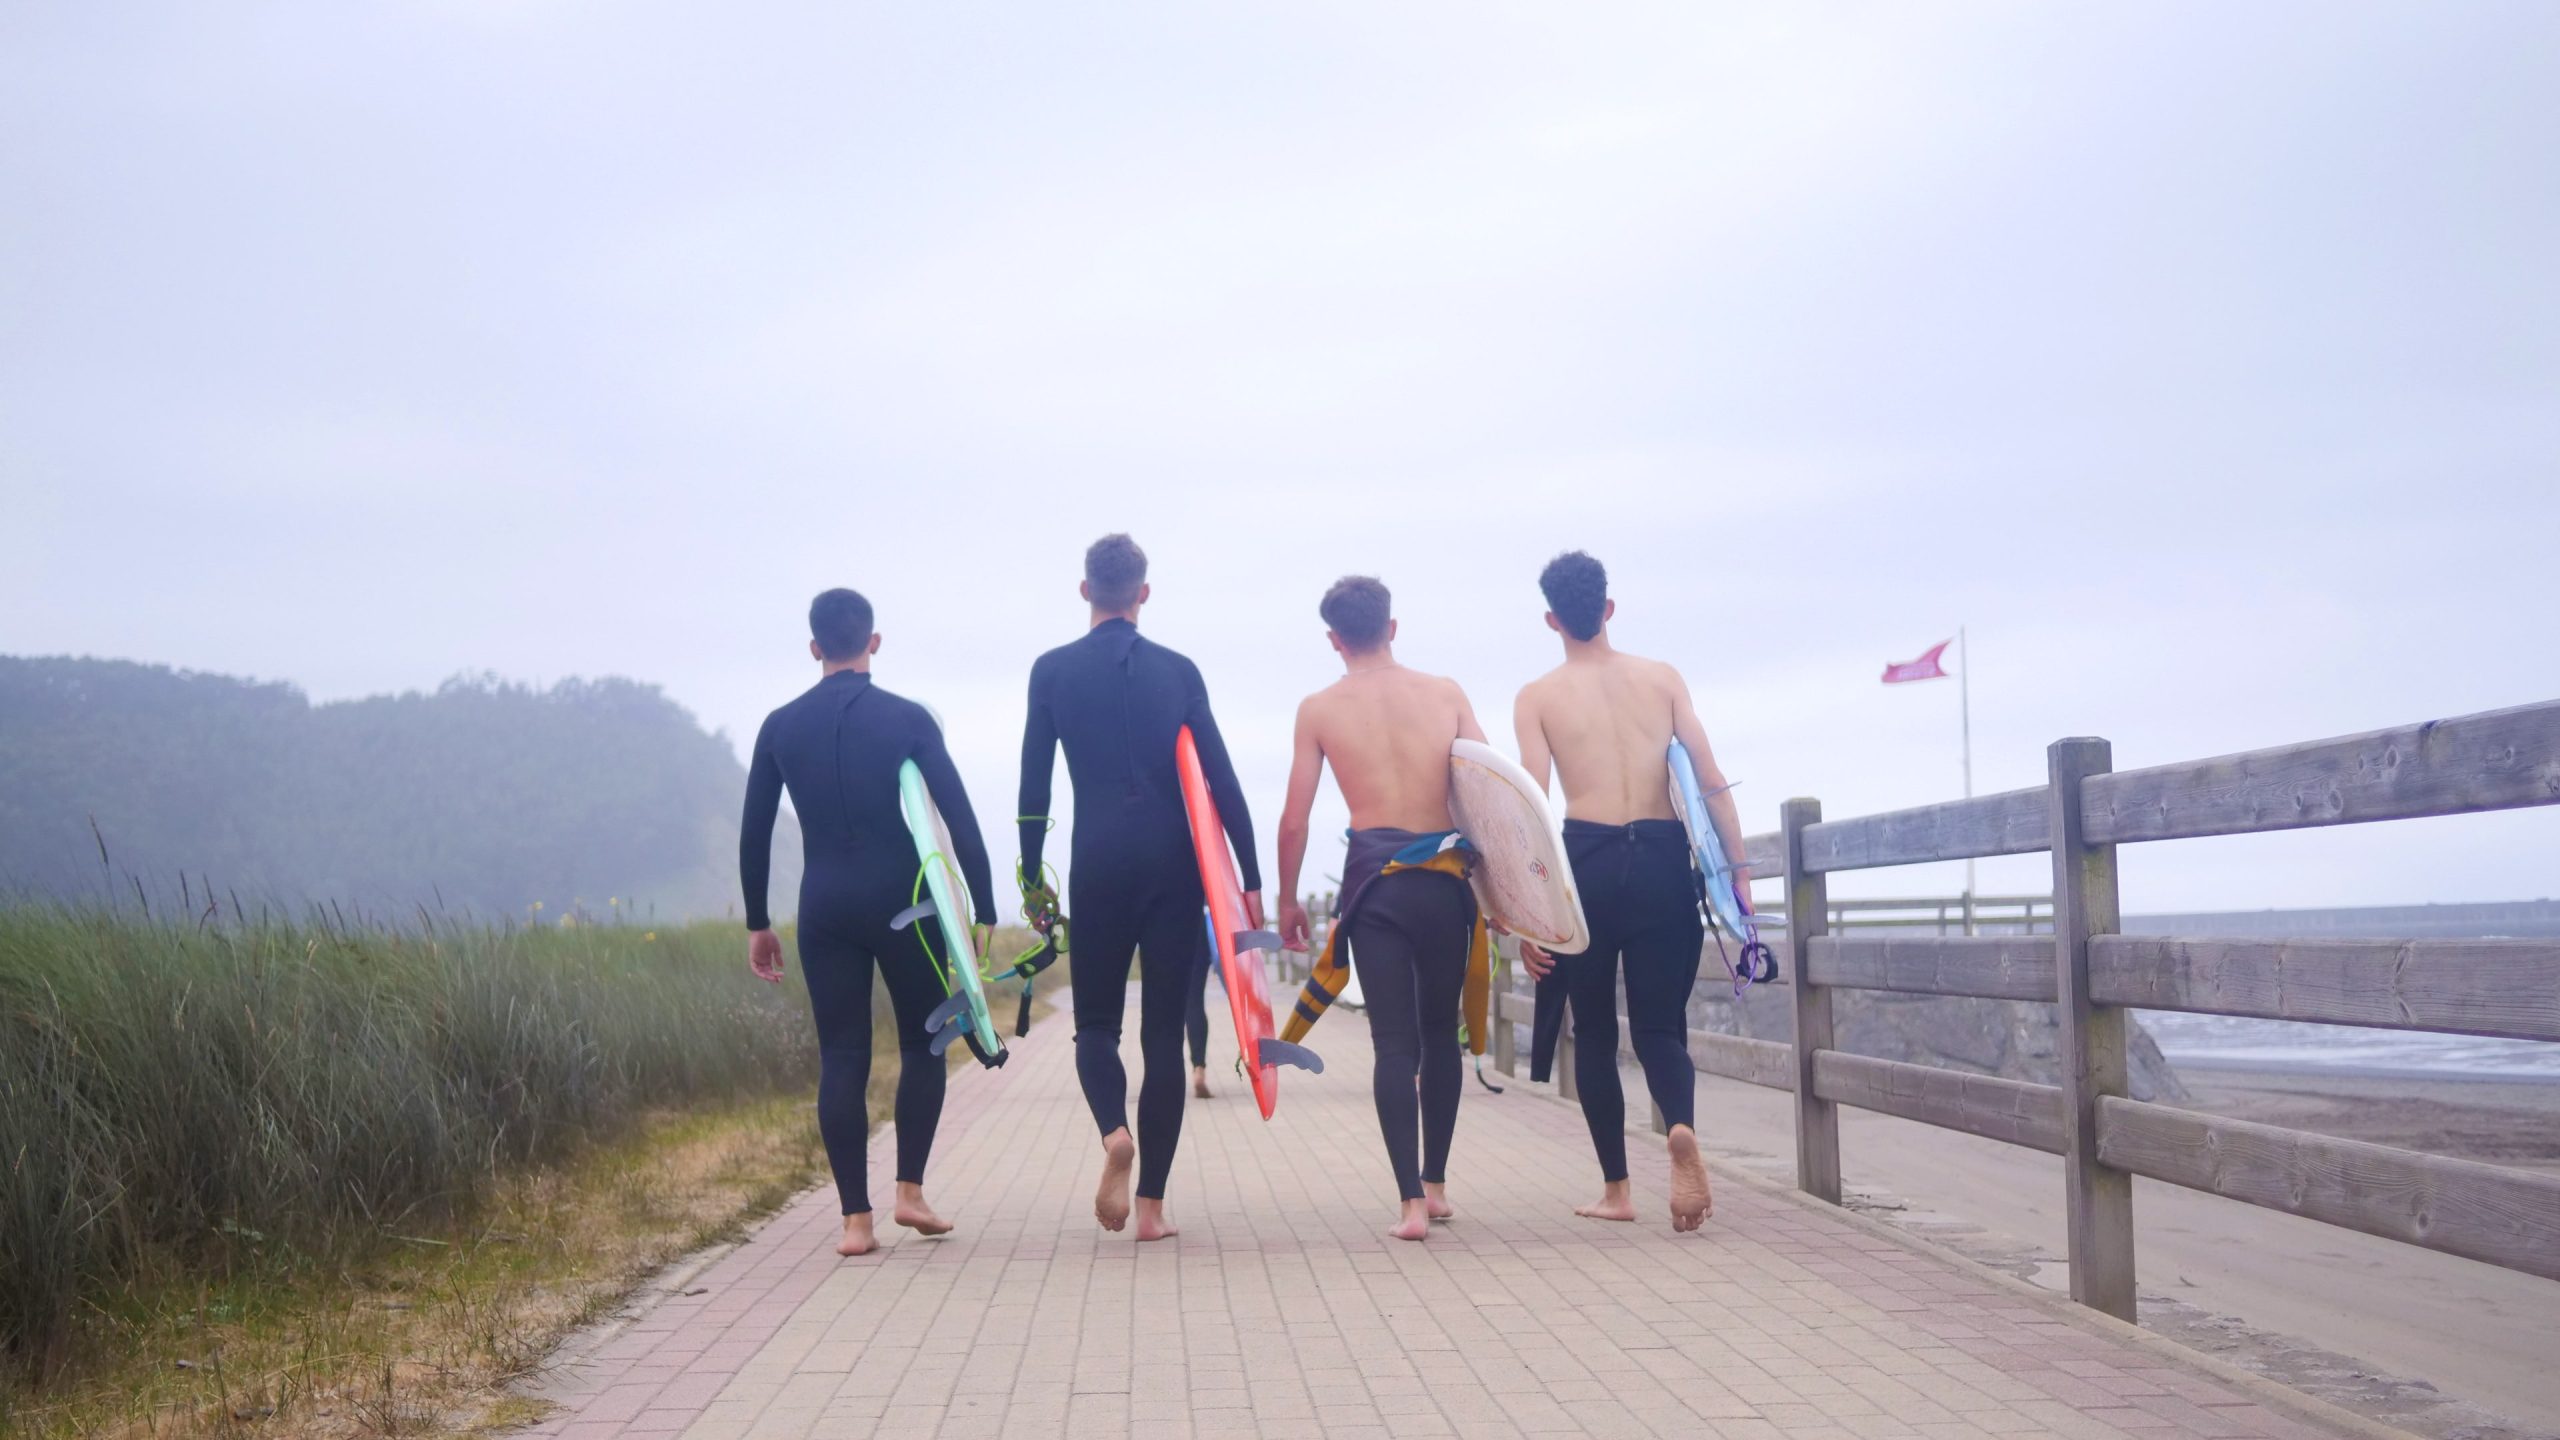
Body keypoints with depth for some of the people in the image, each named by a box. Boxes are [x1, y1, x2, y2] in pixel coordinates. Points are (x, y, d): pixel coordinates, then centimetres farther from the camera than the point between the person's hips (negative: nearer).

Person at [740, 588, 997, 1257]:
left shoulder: (781, 727, 5)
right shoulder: (908, 719, -2)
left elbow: (753, 833, 8)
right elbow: (959, 817, -6)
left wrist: (757, 923, 16)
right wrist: (983, 910, -1)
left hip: (824, 909, 2)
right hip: (903, 904, -2)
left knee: (841, 1059, 4)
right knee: (922, 1044, 14)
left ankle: (855, 1219, 1)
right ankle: (910, 1191, 5)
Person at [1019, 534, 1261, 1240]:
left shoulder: (1053, 670, 3)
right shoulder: (1178, 671, 5)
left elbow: (1034, 786, 1)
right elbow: (1222, 779, 1)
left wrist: (1031, 877, 8)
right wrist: (1251, 879, 2)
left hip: (1098, 864, -1)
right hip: (1175, 864, 1)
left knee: (1096, 1022, 13)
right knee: (1164, 1033, 7)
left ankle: (1115, 1131, -18)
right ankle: (1152, 1203, 6)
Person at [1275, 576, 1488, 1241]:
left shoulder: (1320, 709, 3)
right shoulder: (1446, 694, 6)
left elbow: (1294, 820, 2)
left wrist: (1286, 901, 14)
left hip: (1375, 880, -2)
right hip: (1446, 880, 2)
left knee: (1395, 1041, 0)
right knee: (1440, 1032, 17)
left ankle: (1411, 1202, -8)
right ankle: (1435, 1185, 25)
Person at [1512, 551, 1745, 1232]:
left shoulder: (1539, 696, 3)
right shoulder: (1662, 677, 9)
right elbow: (1712, 782, 2)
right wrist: (1738, 868, 6)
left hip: (1587, 862, -1)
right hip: (1663, 861, 1)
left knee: (1594, 1031, 13)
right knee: (1659, 1025, 9)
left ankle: (1616, 1188, 15)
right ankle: (1682, 1127, -23)